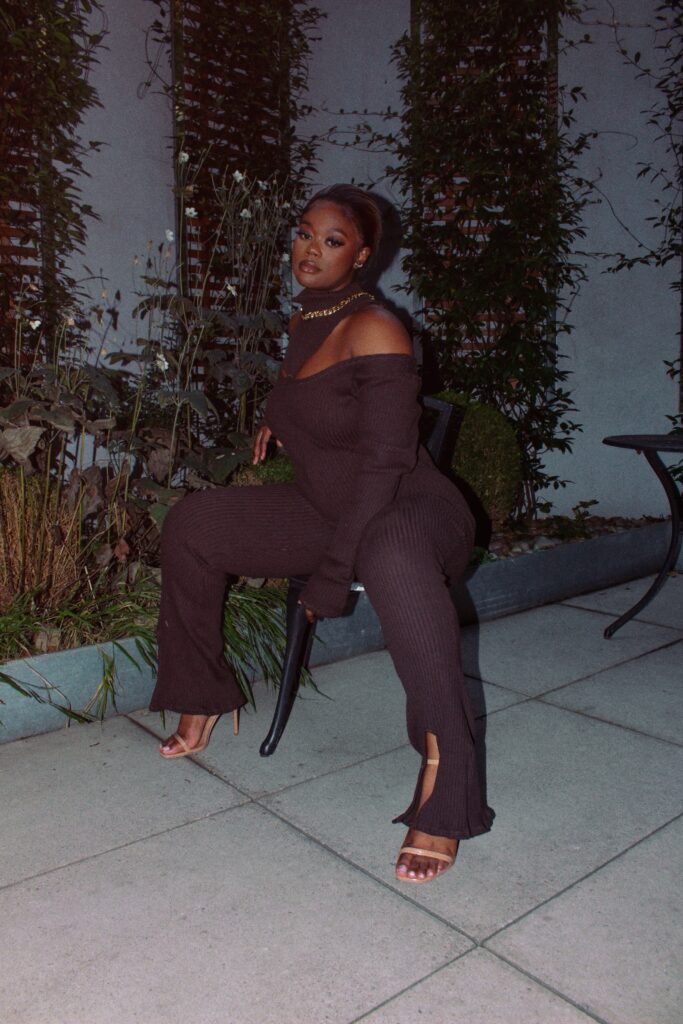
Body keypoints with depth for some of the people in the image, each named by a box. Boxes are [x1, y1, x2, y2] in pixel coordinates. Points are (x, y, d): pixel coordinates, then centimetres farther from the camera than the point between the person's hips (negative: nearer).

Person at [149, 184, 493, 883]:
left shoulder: (373, 330, -17)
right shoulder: (303, 323, 9)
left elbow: (384, 462, -23)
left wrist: (331, 575, -23)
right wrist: (277, 421, 13)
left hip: (410, 511, -8)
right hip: (326, 509, 8)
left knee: (390, 557, -45)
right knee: (192, 523, 0)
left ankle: (443, 802, -38)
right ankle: (202, 699, 14)